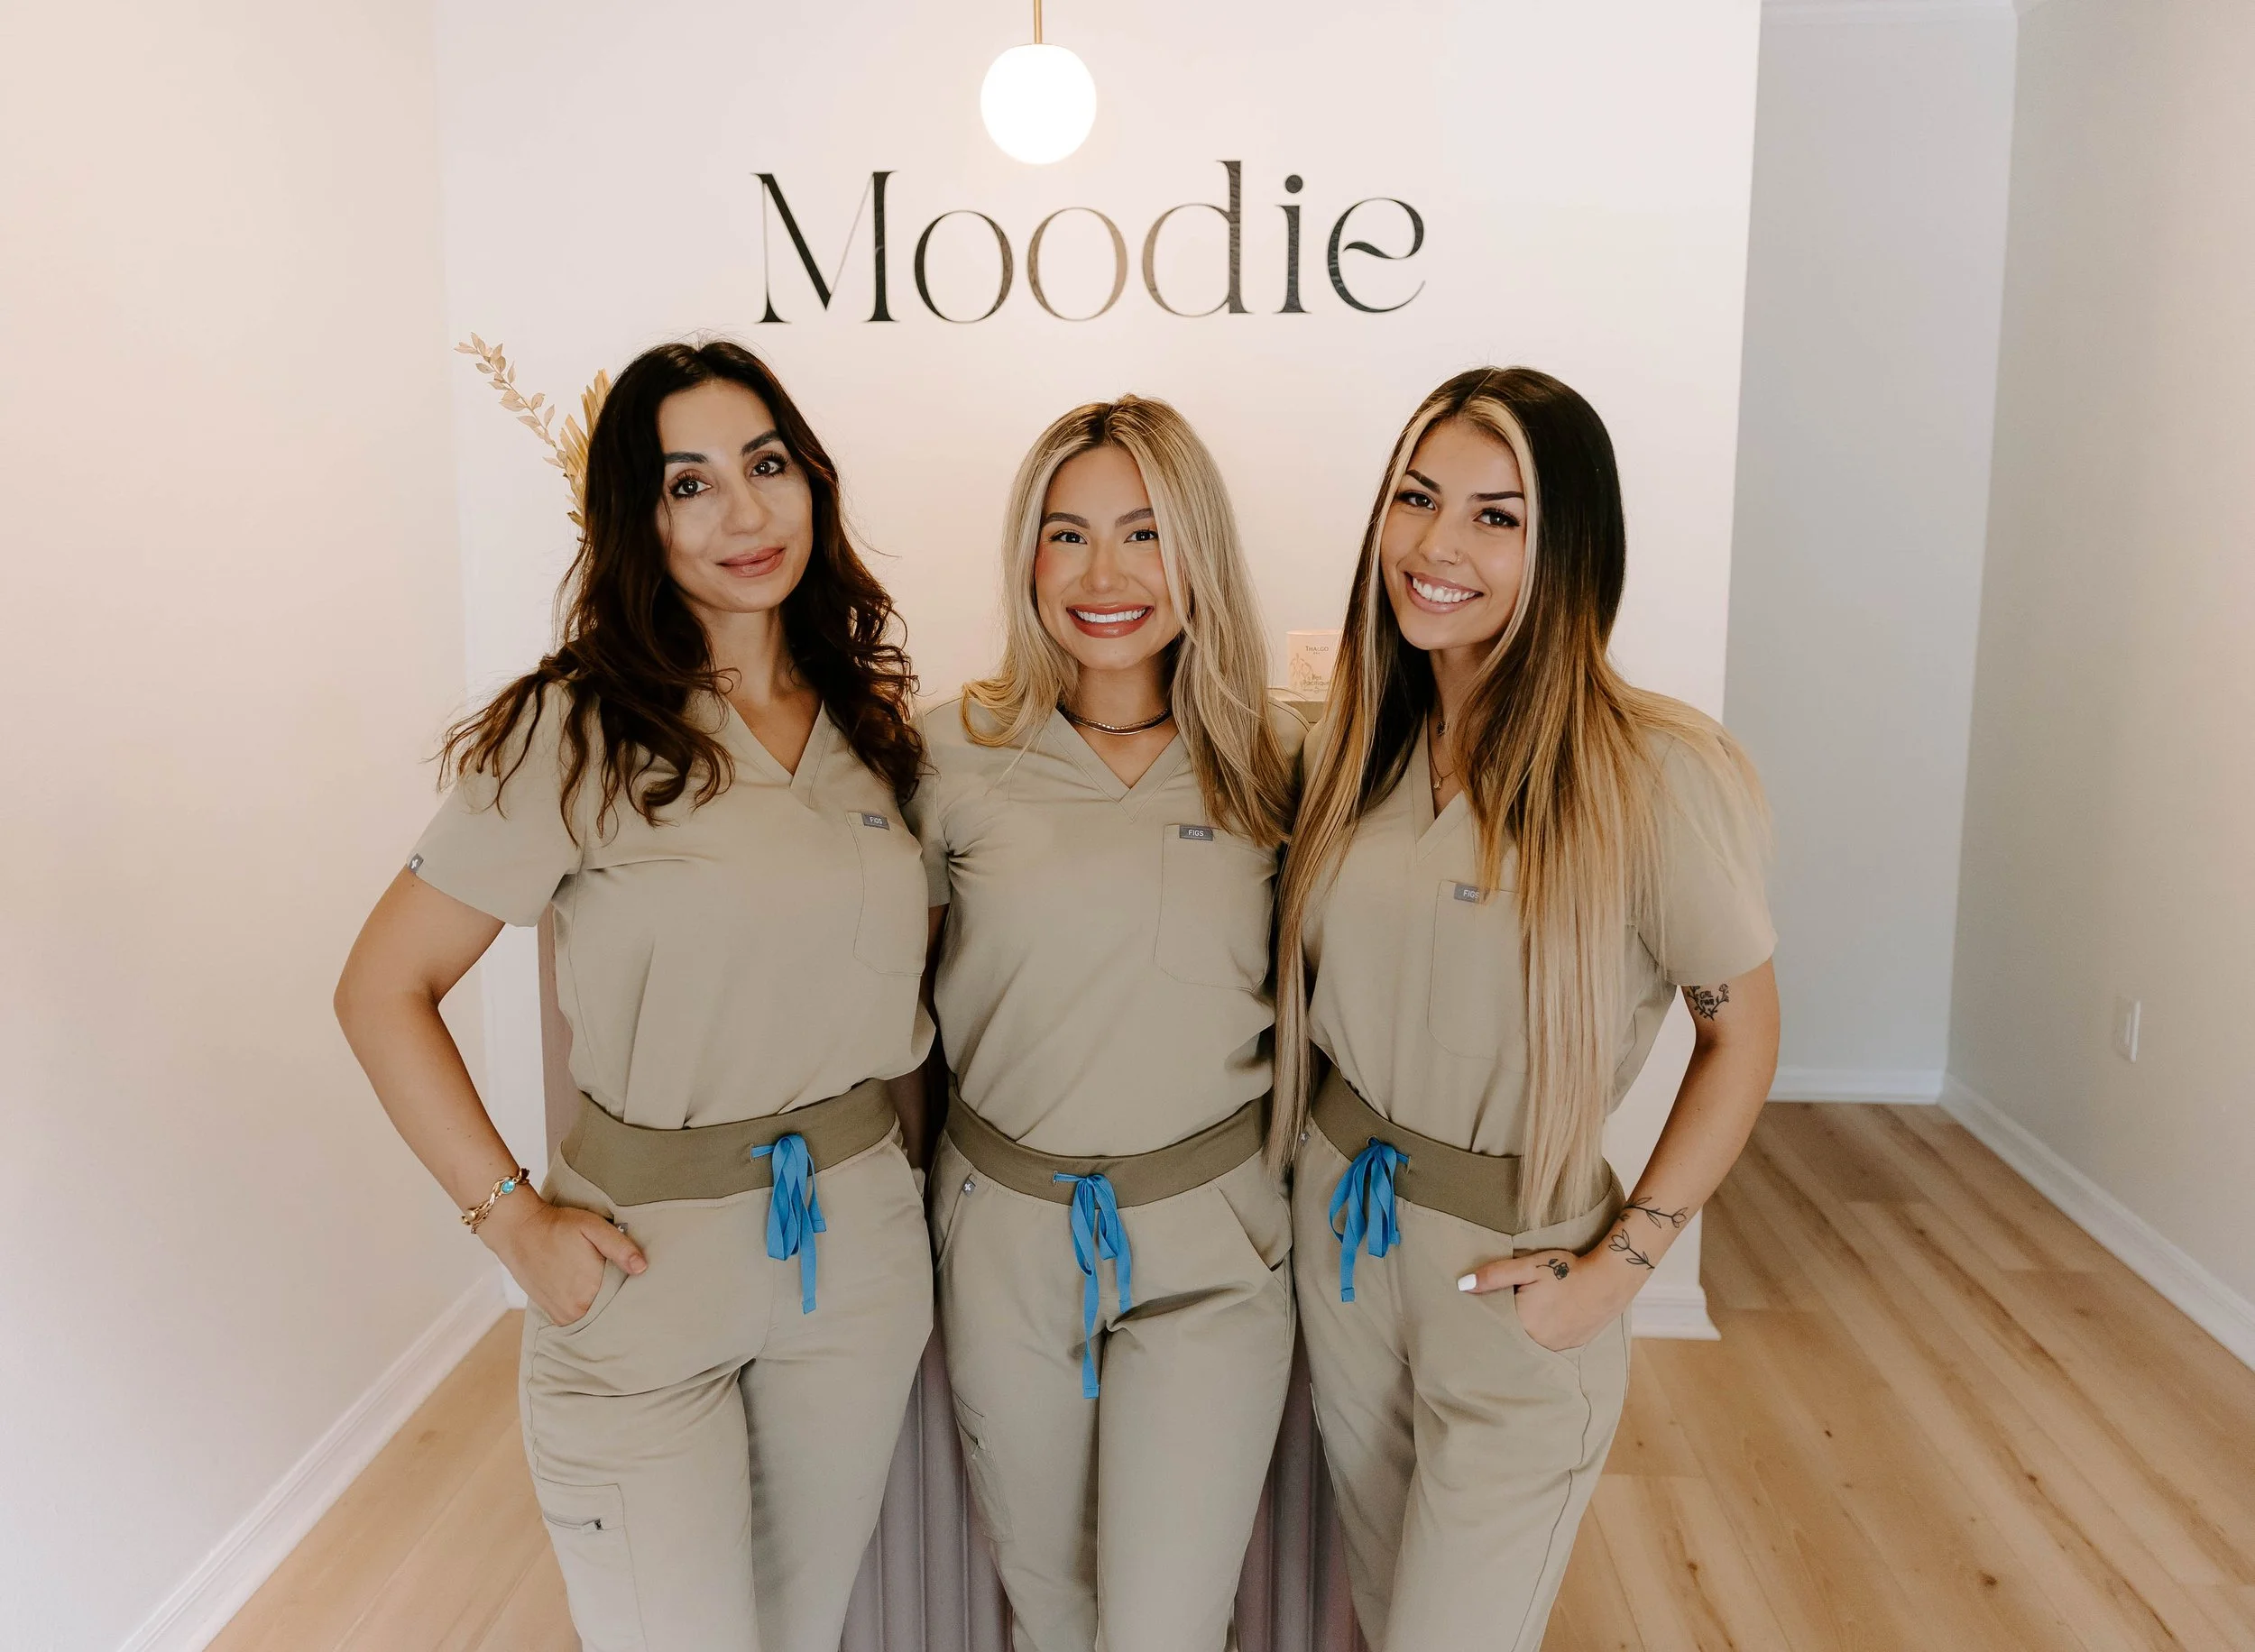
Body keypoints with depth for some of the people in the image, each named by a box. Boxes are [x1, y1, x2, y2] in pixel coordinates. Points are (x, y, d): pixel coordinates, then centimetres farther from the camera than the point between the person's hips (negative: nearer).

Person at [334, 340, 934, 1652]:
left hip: (862, 1244, 5)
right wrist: (512, 1216, -14)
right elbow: (383, 990, -11)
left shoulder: (873, 716, 3)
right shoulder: (579, 731, -13)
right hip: (651, 1260, -5)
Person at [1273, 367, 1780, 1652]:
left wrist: (1621, 1263, -13)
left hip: (1514, 1273, -5)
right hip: (1340, 1228, 6)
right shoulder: (1361, 738, -2)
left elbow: (1742, 1030, -11)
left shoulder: (1651, 771, -21)